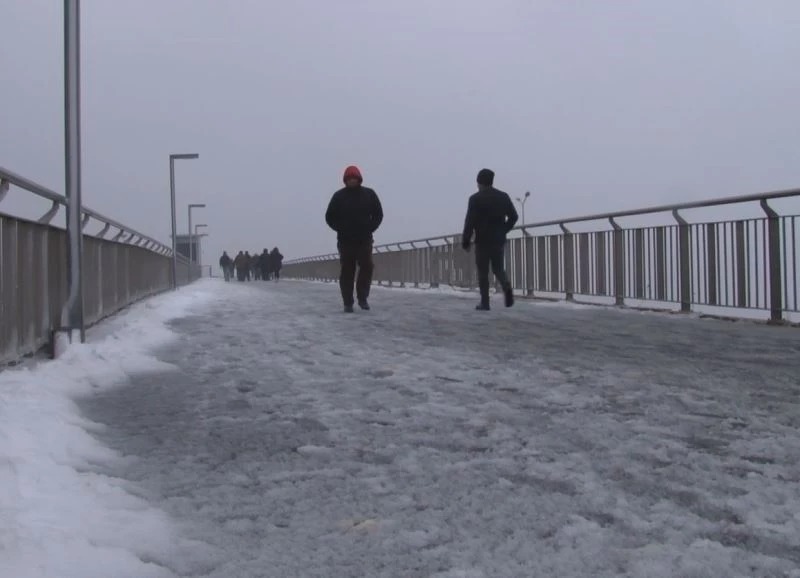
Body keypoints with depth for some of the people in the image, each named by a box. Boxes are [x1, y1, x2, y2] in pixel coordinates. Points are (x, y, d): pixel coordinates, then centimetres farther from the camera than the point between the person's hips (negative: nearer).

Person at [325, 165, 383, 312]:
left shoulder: (369, 194, 4)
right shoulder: (339, 196, 2)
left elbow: (378, 214, 9)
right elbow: (330, 217, 6)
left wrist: (370, 228, -4)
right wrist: (341, 229, -6)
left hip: (364, 239, 1)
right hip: (345, 240, -1)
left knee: (367, 267, -7)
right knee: (347, 271, -1)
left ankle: (363, 297, 9)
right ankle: (348, 303, 3)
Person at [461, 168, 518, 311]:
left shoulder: (475, 198, -7)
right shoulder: (503, 196, 6)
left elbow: (470, 221, -12)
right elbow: (514, 216, 7)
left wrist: (465, 241, -5)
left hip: (482, 241, -3)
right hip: (499, 240, 3)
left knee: (483, 272, 5)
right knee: (498, 269, 14)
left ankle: (485, 302, 2)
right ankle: (507, 287, -15)